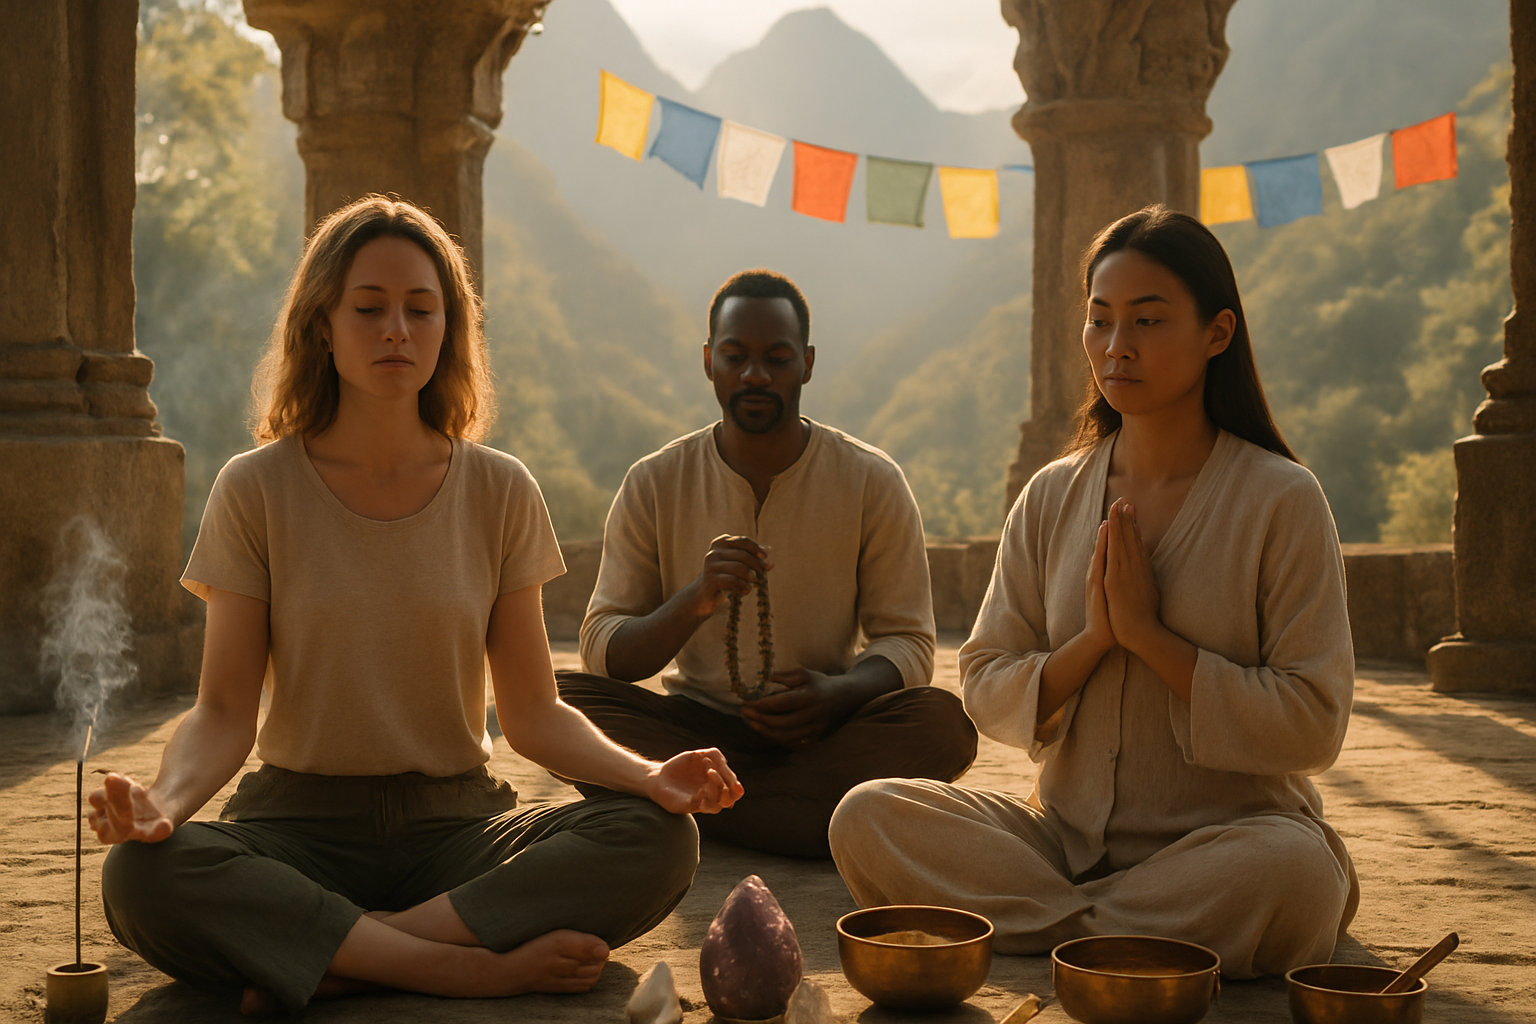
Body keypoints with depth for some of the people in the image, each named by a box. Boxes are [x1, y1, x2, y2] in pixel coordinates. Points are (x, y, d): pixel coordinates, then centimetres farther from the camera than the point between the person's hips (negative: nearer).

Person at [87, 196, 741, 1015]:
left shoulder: (499, 493, 3)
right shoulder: (257, 492, -1)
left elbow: (533, 714, 3)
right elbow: (225, 710, -4)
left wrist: (648, 775, -16)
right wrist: (165, 800, -26)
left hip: (456, 818, 2)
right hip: (301, 819, -1)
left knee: (659, 840, -26)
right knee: (141, 878, -34)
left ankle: (334, 960, -24)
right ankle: (485, 967, -27)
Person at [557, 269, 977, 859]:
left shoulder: (871, 483, 1)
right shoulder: (654, 485, 2)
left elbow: (906, 642, 2)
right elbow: (603, 653, -3)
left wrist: (840, 693, -21)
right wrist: (695, 602, -24)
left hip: (823, 735, 0)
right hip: (694, 729, 1)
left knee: (943, 722, -30)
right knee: (560, 701, -27)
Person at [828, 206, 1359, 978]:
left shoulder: (1281, 500, -5)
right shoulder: (1052, 497, 7)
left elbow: (1313, 726, -11)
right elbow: (987, 696, 5)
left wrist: (1148, 634, -15)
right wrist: (1093, 641, -13)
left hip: (1229, 836, -3)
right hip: (1067, 835, 3)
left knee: (1293, 869, -38)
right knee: (868, 819, -19)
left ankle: (1044, 930, -19)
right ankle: (1107, 933, -20)